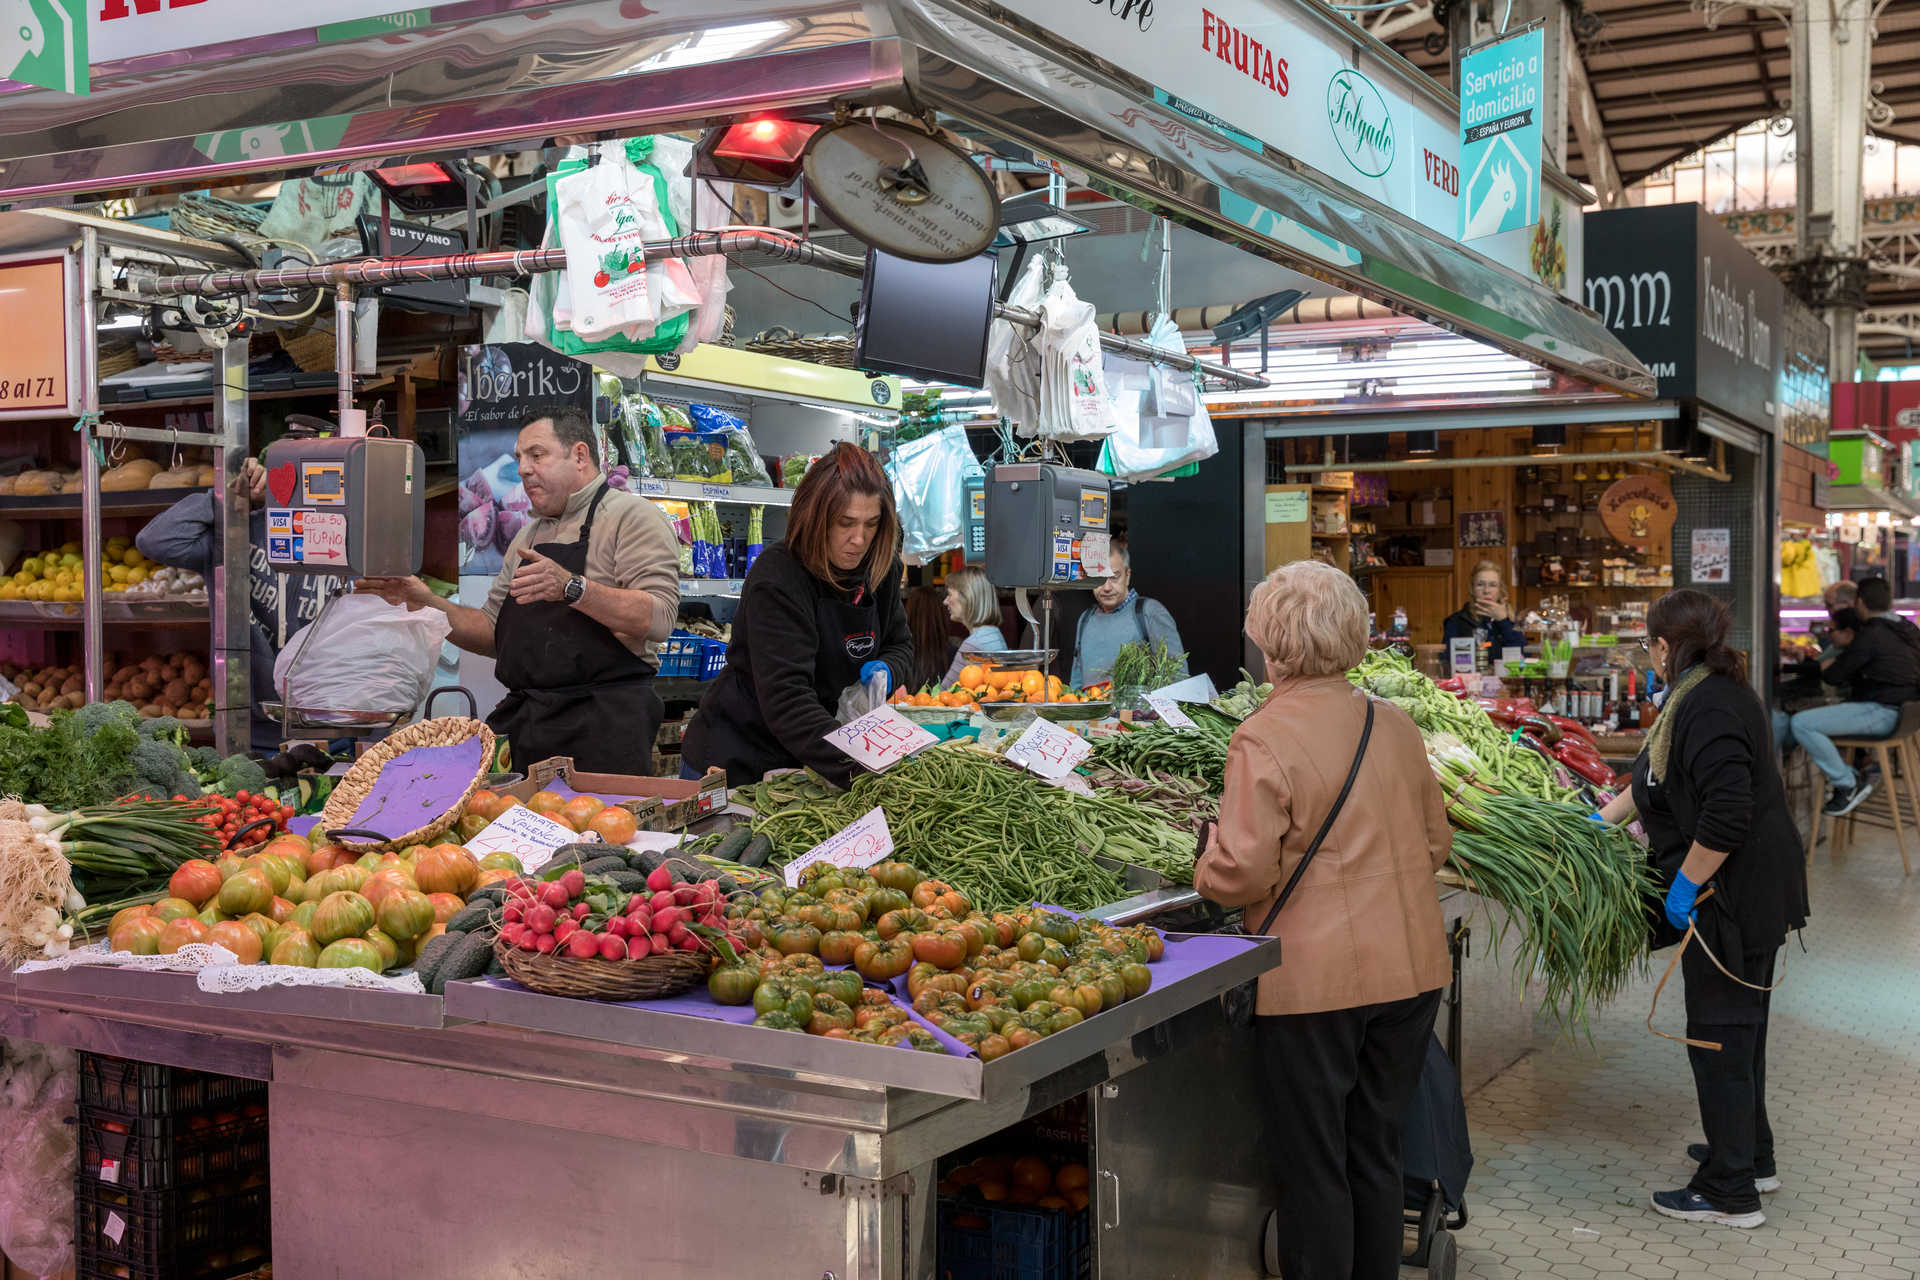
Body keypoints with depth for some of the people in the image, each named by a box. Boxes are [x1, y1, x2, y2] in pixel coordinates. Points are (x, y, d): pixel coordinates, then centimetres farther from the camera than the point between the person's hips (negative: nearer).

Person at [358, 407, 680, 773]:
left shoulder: (631, 515, -2)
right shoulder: (528, 537, 23)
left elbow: (659, 617, -16)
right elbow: (495, 634, 22)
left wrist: (572, 588, -27)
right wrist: (425, 604, 9)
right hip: (520, 720, 6)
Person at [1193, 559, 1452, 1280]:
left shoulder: (1264, 740, -16)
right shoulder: (1396, 726, 3)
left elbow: (1242, 872, -18)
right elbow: (1436, 843, 13)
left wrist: (1205, 862, 3)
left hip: (1313, 980, -6)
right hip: (1409, 970, 6)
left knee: (1315, 1166, 7)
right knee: (1377, 1153, 18)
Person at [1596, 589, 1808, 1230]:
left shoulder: (1707, 707, -23)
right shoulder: (1713, 692, 11)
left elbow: (1727, 813, -31)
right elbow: (1657, 783, 24)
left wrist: (1683, 887, -22)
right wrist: (1606, 818, 31)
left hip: (1731, 897, -11)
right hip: (1752, 892, 11)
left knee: (1719, 1035, -1)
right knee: (1739, 1027, 21)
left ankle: (1731, 1191, 9)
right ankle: (1751, 1156, 36)